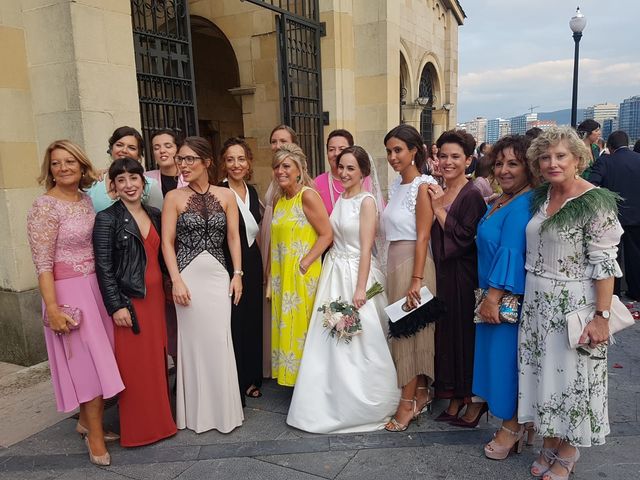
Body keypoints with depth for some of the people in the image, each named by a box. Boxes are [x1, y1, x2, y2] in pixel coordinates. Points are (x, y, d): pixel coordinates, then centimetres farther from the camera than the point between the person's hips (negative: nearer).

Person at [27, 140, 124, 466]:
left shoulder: (86, 200, 8)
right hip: (69, 292, -6)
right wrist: (52, 310, -18)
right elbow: (43, 264, -14)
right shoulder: (45, 206, -11)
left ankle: (87, 421, 33)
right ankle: (95, 435, 17)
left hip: (96, 287, 6)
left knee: (98, 360, 13)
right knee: (91, 363, -1)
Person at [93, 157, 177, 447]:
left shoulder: (154, 215, 9)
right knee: (134, 366, 2)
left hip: (155, 297, 6)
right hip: (129, 301, -5)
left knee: (157, 360, 12)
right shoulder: (107, 219, -8)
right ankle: (137, 429, 18)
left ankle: (159, 420, 28)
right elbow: (104, 267, -11)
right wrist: (116, 306, -14)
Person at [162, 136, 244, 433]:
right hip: (189, 276, -1)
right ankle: (198, 411, 21)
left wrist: (237, 274, 0)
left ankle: (224, 409, 22)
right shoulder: (174, 197, 0)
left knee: (220, 339, 4)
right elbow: (167, 242, -3)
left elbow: (233, 237, 5)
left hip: (219, 275, 2)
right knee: (193, 340, 4)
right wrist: (176, 280, -11)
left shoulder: (226, 196, 4)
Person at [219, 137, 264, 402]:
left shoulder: (252, 192, 9)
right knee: (233, 325, 1)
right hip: (228, 268, -6)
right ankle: (235, 386, 18)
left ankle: (251, 379, 31)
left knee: (253, 322, 14)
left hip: (252, 266, 7)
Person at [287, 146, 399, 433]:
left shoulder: (366, 202, -11)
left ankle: (365, 406, 22)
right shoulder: (339, 199, 10)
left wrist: (360, 289, -19)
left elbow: (366, 249, -16)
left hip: (356, 273, -7)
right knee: (331, 341, 13)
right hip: (334, 272, 7)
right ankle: (335, 401, 30)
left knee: (358, 342, 2)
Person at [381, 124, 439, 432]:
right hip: (394, 262, 8)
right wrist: (394, 272, 11)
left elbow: (423, 236, -16)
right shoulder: (395, 185, 11)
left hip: (413, 263, -8)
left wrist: (416, 280, -19)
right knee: (403, 328, 13)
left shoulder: (423, 186, -12)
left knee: (411, 329, 0)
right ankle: (422, 393, 27)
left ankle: (409, 403, 12)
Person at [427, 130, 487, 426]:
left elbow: (464, 238, -20)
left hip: (462, 276, -7)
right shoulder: (437, 193, 10)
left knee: (465, 332, 3)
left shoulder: (472, 196, -11)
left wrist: (439, 208, -19)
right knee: (446, 332, 13)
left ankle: (476, 399, 22)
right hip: (441, 274, 7)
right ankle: (455, 398, 28)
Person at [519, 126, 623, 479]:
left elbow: (604, 263, -16)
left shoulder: (595, 202, -13)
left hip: (575, 303, -6)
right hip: (537, 302, 6)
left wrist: (602, 316, -19)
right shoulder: (541, 196, 6)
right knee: (543, 371, 13)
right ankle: (549, 443, 30)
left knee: (572, 375, 6)